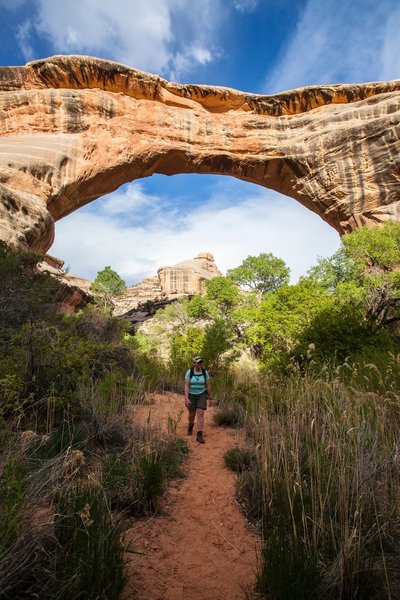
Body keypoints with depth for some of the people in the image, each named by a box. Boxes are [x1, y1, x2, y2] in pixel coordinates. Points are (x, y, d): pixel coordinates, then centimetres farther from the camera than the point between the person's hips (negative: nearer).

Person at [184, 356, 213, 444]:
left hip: (201, 395, 0)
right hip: (191, 395, 0)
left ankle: (199, 435, -9)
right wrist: (186, 398, -27)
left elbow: (208, 386, -1)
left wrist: (210, 398, 4)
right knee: (192, 415, 11)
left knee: (200, 414, -14)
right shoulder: (189, 372, -14)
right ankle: (191, 425, 46)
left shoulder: (205, 372, -9)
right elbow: (186, 386, -17)